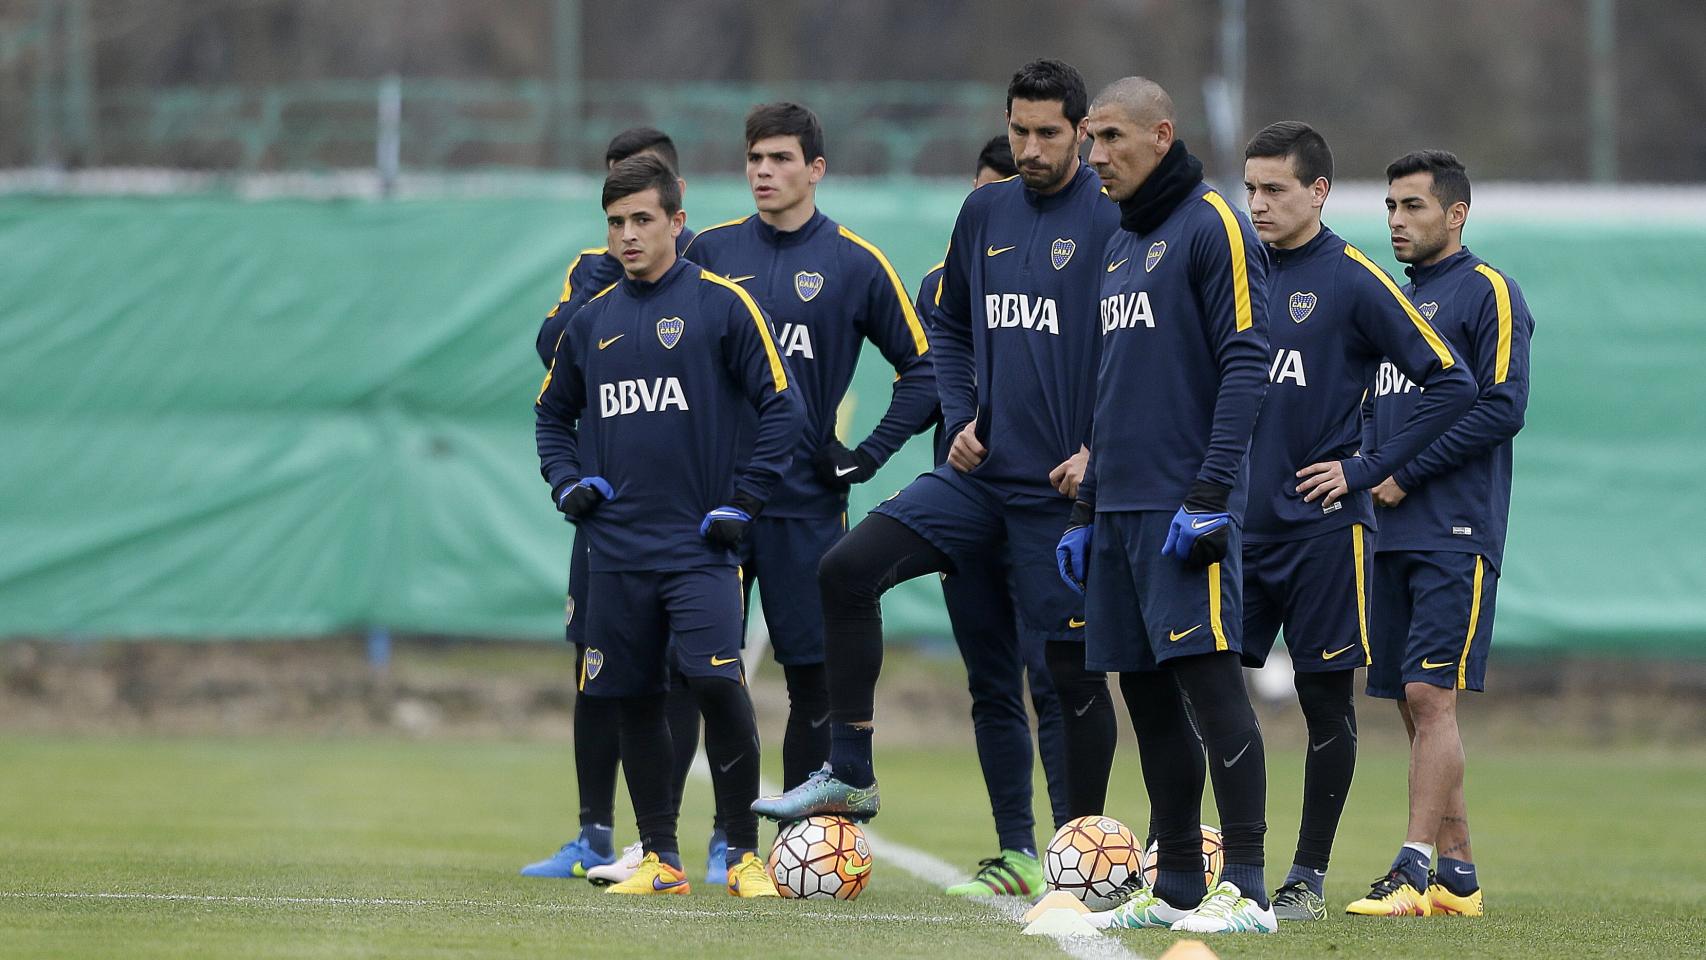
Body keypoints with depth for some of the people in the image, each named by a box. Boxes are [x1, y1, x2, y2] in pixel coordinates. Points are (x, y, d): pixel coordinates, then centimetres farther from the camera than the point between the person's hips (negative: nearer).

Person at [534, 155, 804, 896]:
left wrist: (743, 501, -8)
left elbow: (783, 406, -4)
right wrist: (566, 482, 10)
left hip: (698, 545, -5)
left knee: (716, 683, -16)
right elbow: (553, 412, 27)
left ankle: (744, 853, -7)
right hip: (616, 550, 5)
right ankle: (660, 857, 14)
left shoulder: (722, 305, -3)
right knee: (634, 701, 6)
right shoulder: (592, 321, 12)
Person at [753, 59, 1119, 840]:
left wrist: (1100, 452, -14)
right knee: (847, 571, -10)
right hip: (980, 471, 5)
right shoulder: (984, 213, 9)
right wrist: (959, 419, 6)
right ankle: (850, 775, -4)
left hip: (1063, 485, -5)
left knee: (1072, 666, 1)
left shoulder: (1111, 223, -8)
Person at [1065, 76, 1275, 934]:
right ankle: (1175, 888, 12)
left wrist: (1210, 495, -19)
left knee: (1209, 677, -13)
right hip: (1122, 506, 9)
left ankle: (1245, 889, -15)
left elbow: (1244, 365, -13)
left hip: (1183, 506, -9)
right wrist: (1085, 510, 21)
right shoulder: (1118, 245, 20)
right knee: (1146, 693, 7)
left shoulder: (1213, 227, -6)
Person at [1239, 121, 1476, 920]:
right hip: (1237, 520, 5)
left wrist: (1368, 470, -10)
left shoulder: (1353, 281, -7)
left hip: (1322, 526, -5)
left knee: (1325, 696, 2)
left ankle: (1308, 877, 9)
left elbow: (1451, 385, -8)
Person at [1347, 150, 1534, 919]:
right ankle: (1458, 875, 13)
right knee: (1414, 704, 7)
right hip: (1393, 535, 8)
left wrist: (1404, 474, -15)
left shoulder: (1487, 292, -5)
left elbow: (1501, 407, -14)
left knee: (1430, 695, -14)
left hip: (1455, 535, -8)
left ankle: (1415, 869, -17)